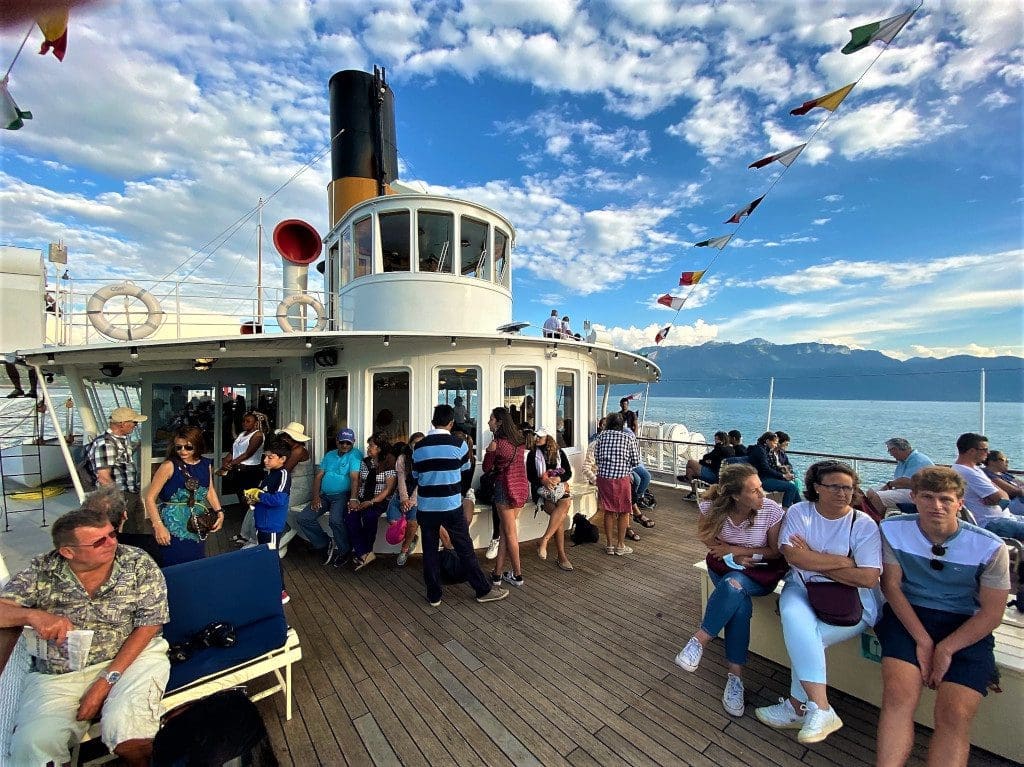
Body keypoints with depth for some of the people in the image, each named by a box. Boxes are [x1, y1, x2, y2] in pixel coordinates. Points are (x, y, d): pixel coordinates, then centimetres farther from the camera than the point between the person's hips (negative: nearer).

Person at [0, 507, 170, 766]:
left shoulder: (140, 564, -7)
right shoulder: (42, 571, 0)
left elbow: (148, 625, -9)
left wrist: (108, 679, -16)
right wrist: (33, 615, -24)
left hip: (130, 657, -2)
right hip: (57, 673, 3)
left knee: (125, 728, -28)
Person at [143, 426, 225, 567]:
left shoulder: (206, 464, 3)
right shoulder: (169, 466, -11)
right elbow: (150, 497, -11)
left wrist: (219, 512, 7)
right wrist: (158, 526, -18)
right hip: (173, 530, -5)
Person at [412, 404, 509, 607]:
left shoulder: (419, 447, 1)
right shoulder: (459, 444, -8)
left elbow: (416, 476, 11)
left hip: (426, 507, 3)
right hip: (451, 506, -3)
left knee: (429, 550, 13)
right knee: (465, 549, 7)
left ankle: (434, 596, 23)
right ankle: (483, 590, 19)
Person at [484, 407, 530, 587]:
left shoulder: (496, 443, -16)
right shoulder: (519, 439, 4)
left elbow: (487, 468, -4)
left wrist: (488, 451, 6)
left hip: (506, 488, -7)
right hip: (522, 486, 7)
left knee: (510, 533, 6)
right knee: (505, 530, 14)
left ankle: (517, 575, 18)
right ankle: (497, 573, 22)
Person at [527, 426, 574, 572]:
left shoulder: (559, 452, 10)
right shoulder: (533, 454, 5)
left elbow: (568, 473, 7)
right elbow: (530, 476, 1)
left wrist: (558, 479, -13)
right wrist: (544, 480, -17)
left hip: (559, 487, 2)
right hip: (542, 489, -2)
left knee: (564, 504, -32)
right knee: (561, 515, -26)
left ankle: (544, 541, -30)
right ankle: (562, 556, -22)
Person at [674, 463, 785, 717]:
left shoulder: (771, 510, -20)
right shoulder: (712, 507, -18)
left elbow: (775, 552, -8)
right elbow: (709, 540, -1)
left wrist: (734, 549, -16)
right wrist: (736, 557, -15)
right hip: (723, 567, 1)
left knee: (733, 584, -34)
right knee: (741, 603, -30)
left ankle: (699, 640, -18)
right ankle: (736, 674, -13)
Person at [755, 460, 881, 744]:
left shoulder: (864, 524, -5)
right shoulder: (798, 512, -2)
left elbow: (868, 578, -13)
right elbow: (793, 556, -14)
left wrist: (812, 560, -12)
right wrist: (843, 562, -14)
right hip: (802, 587, 2)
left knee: (802, 636, -25)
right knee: (794, 618, -31)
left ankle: (798, 707, -7)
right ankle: (821, 709, -24)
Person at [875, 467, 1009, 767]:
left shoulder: (990, 547, -5)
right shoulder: (893, 529, -5)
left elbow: (992, 613, -3)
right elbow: (891, 585, -2)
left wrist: (945, 649, -13)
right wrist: (923, 641, -11)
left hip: (967, 628, 1)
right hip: (907, 615, -1)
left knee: (955, 714, -20)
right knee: (898, 695, -23)